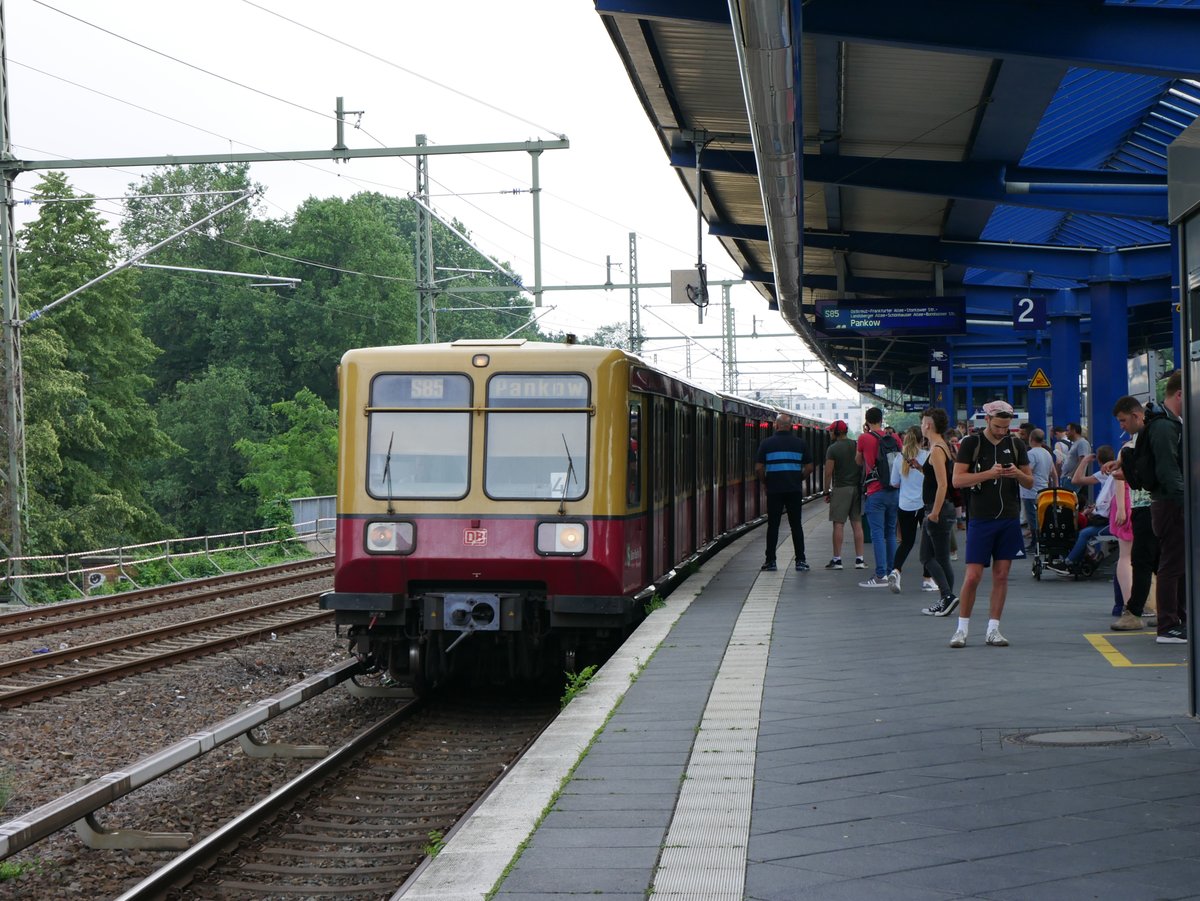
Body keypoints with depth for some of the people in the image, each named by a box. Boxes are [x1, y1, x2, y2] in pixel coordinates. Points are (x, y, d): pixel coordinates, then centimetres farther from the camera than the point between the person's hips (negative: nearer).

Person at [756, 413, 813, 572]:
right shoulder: (800, 443, 2)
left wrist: (765, 481, 11)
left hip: (774, 489, -1)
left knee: (773, 525, 5)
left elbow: (758, 468, -5)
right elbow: (809, 467, 2)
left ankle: (770, 561, 6)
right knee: (796, 525, 6)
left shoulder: (767, 443, -2)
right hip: (794, 489, 1)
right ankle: (800, 561, 3)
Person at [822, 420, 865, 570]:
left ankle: (837, 559, -3)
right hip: (857, 488, 5)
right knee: (857, 524, 7)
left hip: (840, 489, -5)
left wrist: (827, 491, -2)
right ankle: (859, 559, 6)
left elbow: (829, 472, -10)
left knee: (838, 524, -3)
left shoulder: (833, 448, -7)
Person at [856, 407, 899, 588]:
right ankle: (892, 572, 17)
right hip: (894, 491, 5)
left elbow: (858, 461, 12)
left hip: (875, 493, -5)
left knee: (877, 534, -7)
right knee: (891, 533, 13)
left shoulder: (864, 438, -5)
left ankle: (881, 576, -12)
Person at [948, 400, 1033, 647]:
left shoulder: (1015, 444, 10)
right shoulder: (971, 443, -1)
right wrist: (989, 473, -20)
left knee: (1001, 575, 4)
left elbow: (1030, 482, 13)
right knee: (973, 576, -5)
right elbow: (957, 480, -9)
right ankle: (962, 629, 8)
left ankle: (993, 629, 11)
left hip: (1009, 519, 4)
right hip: (980, 518, -4)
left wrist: (1018, 474, -9)